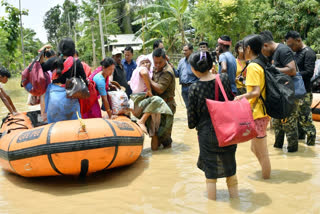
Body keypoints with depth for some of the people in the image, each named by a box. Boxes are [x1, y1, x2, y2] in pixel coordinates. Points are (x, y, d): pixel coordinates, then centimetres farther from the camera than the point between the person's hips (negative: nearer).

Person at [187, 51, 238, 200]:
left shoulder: (194, 88, -14)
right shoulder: (224, 78, -8)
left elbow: (192, 117, -6)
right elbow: (232, 101, 4)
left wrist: (192, 125, 14)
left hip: (207, 134, -2)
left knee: (210, 174, 10)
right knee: (230, 171, 19)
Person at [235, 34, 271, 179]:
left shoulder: (252, 66, -17)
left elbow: (255, 92, -24)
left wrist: (240, 97, -11)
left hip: (257, 113, -10)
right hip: (263, 111, 10)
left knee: (262, 152, 1)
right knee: (255, 148, 20)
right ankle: (266, 173, 29)